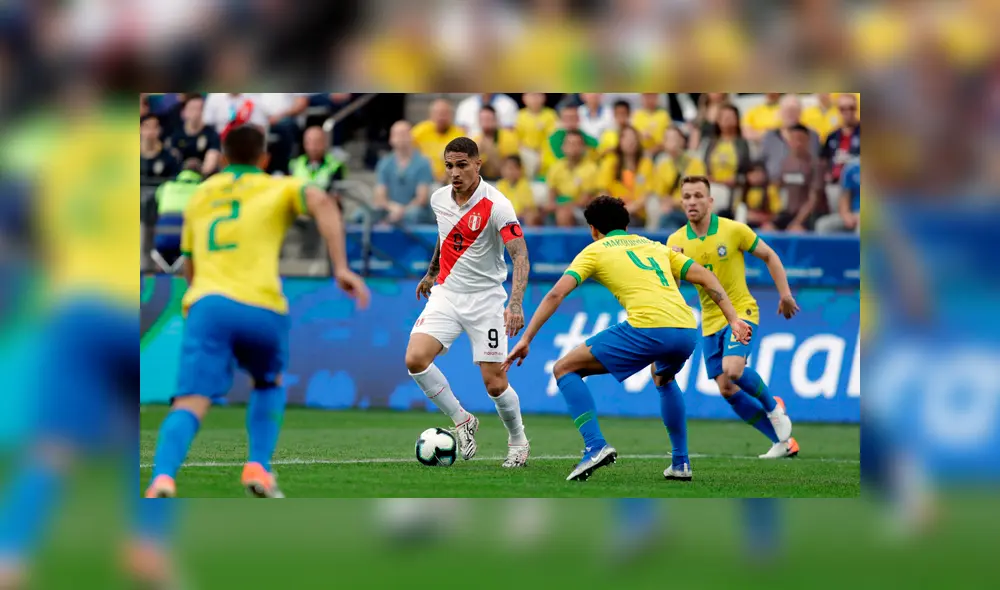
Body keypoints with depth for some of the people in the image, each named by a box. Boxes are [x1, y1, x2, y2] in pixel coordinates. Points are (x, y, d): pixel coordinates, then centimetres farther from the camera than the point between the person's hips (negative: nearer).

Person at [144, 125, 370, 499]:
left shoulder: (200, 196, 29)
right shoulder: (279, 188, 19)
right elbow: (321, 203, -4)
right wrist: (341, 268, -9)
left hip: (207, 303, 1)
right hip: (262, 307, -1)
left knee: (190, 406, -13)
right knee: (269, 386, 29)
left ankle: (162, 479, -41)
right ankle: (258, 468, 10)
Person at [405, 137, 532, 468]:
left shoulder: (496, 205, -18)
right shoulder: (439, 199, 1)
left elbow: (520, 255, -24)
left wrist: (516, 304, -36)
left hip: (485, 299, -5)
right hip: (446, 294, 5)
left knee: (495, 383, -5)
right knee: (415, 359, -18)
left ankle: (518, 441, 24)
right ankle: (462, 422, 2)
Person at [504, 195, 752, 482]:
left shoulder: (594, 251, 16)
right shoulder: (656, 247, 30)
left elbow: (556, 294, 5)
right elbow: (706, 277, 22)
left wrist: (526, 339, 5)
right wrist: (733, 320, 18)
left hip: (648, 327, -6)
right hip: (687, 330, 6)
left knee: (565, 369, 8)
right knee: (663, 378, 40)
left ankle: (595, 446, -8)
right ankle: (681, 463, 33)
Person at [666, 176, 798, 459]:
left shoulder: (733, 230, -11)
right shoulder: (676, 241, -1)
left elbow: (769, 256, 1)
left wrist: (785, 294, -4)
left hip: (741, 311, -5)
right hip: (711, 321, 5)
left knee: (732, 370, -29)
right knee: (728, 391, -3)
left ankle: (772, 406, 1)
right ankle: (782, 440, 10)